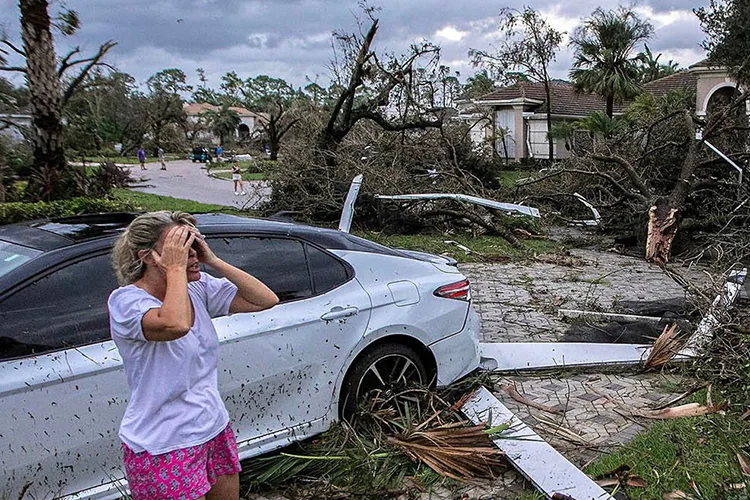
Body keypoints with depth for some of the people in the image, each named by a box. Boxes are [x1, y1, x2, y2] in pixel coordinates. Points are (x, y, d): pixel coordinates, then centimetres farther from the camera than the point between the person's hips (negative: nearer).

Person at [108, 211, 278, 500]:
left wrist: (212, 260, -11)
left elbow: (267, 300, -7)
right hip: (164, 449, -6)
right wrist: (176, 268, -26)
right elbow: (175, 324, -40)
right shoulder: (126, 300, -19)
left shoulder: (199, 288, -1)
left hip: (216, 430, 6)